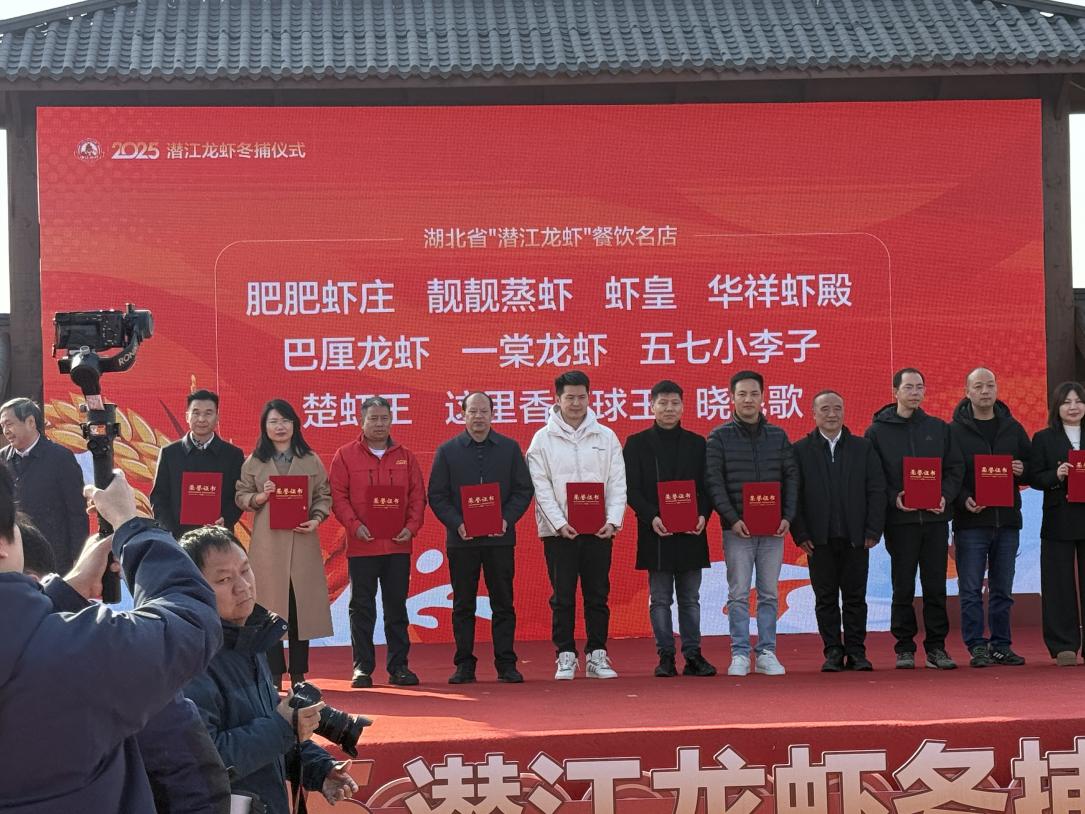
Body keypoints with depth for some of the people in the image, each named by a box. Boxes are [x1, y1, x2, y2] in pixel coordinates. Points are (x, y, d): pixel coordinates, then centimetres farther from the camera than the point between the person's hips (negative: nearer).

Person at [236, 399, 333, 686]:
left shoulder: (311, 460, 9)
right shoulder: (253, 462, 8)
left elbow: (324, 496, 9)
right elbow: (240, 496, 8)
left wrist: (317, 519, -8)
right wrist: (259, 497, -12)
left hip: (302, 542, 1)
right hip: (267, 544, -1)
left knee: (301, 605, 1)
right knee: (270, 608, -1)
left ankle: (298, 672, 10)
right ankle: (273, 673, 5)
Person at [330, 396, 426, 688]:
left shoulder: (405, 456, 9)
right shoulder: (345, 455, 2)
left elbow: (417, 495, 8)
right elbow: (338, 496, -3)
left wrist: (411, 527, -6)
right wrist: (355, 525, -15)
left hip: (398, 545, 2)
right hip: (362, 545, -2)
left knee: (396, 606, 7)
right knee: (361, 608, 3)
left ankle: (399, 666, 13)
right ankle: (362, 667, 9)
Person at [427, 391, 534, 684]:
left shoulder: (510, 448, 6)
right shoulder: (447, 451, 4)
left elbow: (524, 490, 5)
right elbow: (436, 495, 2)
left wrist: (507, 519, -10)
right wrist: (457, 524, -12)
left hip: (500, 538, 0)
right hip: (461, 539, 0)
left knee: (503, 603, 3)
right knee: (463, 605, 4)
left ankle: (506, 664, 9)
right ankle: (464, 665, 11)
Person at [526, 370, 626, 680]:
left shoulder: (606, 437, 8)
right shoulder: (543, 439, 2)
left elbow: (617, 483, 5)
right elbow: (541, 487, -3)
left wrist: (613, 521, -9)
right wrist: (560, 523, -13)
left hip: (599, 530, 2)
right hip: (559, 531, -2)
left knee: (598, 596, 5)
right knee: (563, 597, 2)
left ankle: (597, 656, 12)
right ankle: (566, 657, 9)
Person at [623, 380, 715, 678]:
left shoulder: (696, 443, 10)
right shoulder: (637, 443, 4)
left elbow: (707, 486, 10)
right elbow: (631, 489, -1)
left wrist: (703, 515, -8)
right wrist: (651, 517, -15)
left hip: (691, 532, 2)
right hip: (656, 532, -2)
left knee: (690, 598, 6)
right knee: (660, 599, 2)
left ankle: (693, 655, 10)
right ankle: (665, 656, 7)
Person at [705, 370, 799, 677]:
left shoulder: (778, 436, 10)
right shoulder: (719, 437, 1)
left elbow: (791, 478, 9)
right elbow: (713, 482, -5)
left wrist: (787, 517, -3)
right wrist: (732, 518, -14)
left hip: (773, 528, 3)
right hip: (737, 529, -3)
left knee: (769, 594, 5)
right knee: (739, 594, -1)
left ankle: (767, 654, 11)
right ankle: (740, 655, 3)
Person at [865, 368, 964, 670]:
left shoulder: (939, 428, 11)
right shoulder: (878, 431, 3)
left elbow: (955, 467, 10)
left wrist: (946, 496, -7)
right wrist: (893, 498, -14)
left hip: (935, 518, 2)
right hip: (899, 520, -2)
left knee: (936, 586, 4)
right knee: (903, 588, 1)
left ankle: (936, 646, 11)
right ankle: (904, 648, 9)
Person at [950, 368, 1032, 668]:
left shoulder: (1012, 428, 12)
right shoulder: (954, 430, 0)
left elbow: (1033, 468, 17)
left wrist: (1022, 470, -6)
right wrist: (963, 499, -17)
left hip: (1007, 520, 3)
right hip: (971, 521, -3)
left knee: (1003, 590, 8)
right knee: (971, 590, -3)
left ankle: (1001, 645, 15)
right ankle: (977, 647, 3)